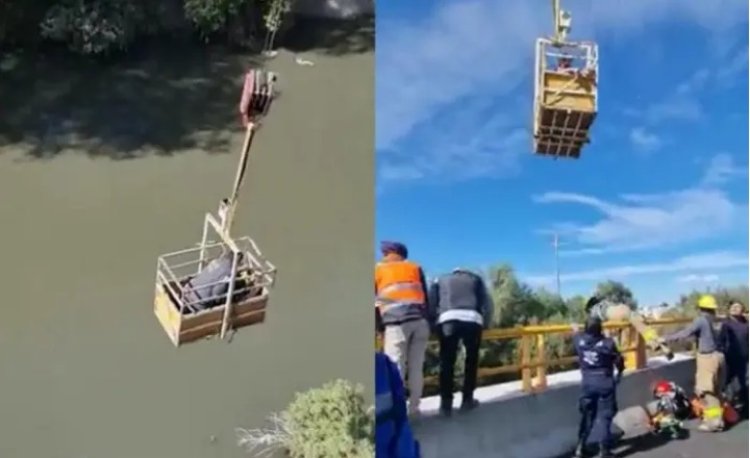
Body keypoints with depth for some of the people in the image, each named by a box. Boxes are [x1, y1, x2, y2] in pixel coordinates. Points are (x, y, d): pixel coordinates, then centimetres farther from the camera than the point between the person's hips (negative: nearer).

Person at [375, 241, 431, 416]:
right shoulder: (415, 267, 22)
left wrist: (379, 326, 16)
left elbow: (375, 302, 13)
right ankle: (414, 408, 11)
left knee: (395, 368, -4)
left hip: (395, 322, -3)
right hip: (419, 319, 3)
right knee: (416, 367, 8)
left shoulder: (377, 270, 16)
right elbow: (426, 297, 18)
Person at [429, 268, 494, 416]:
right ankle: (467, 400, 18)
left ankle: (446, 403, 0)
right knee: (472, 360, 15)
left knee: (446, 362, 5)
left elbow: (431, 305, 18)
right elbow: (487, 303, 22)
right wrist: (485, 324, 34)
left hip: (447, 320, 0)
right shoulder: (475, 279, 32)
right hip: (472, 319, 0)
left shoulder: (440, 281, 31)